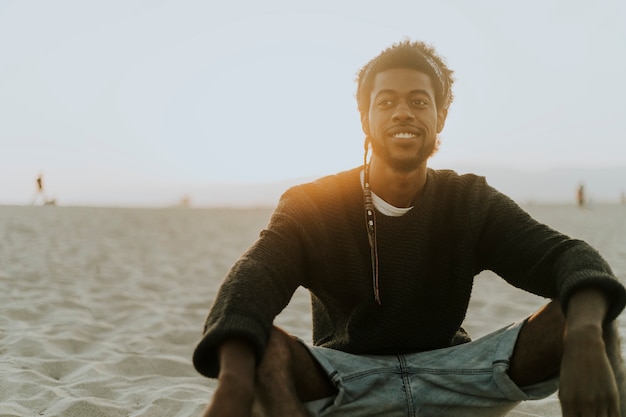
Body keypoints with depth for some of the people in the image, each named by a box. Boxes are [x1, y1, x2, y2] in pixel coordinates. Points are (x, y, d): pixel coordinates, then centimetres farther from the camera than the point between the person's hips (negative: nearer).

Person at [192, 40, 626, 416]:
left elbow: (564, 255, -16)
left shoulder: (471, 202, 0)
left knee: (581, 318, -21)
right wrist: (232, 381, -46)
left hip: (453, 375, 2)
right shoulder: (311, 206, -5)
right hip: (345, 381, -1)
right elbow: (254, 279, -24)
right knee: (259, 346, -33)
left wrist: (586, 338, -40)